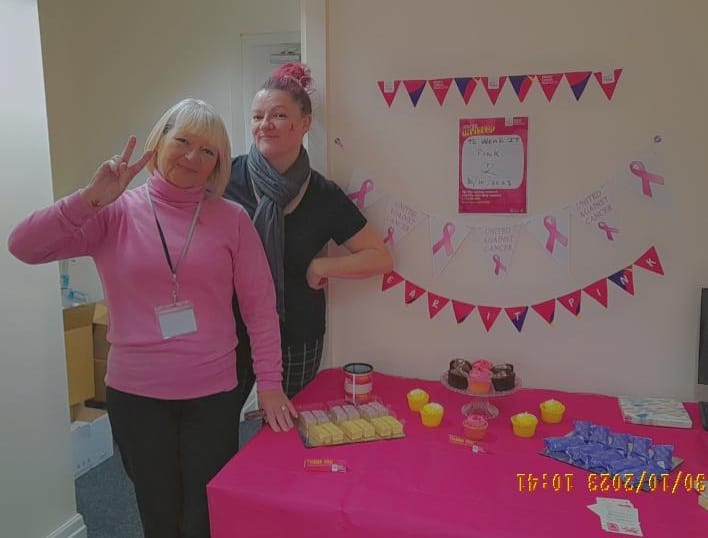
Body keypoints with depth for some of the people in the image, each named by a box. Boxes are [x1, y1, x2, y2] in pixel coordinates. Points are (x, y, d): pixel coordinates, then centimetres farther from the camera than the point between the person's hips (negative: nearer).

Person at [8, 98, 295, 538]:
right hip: (135, 393, 1)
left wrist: (269, 382, -6)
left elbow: (260, 305, -3)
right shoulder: (115, 213, -4)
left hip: (213, 392, 0)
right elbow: (24, 248, -13)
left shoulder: (231, 218, -3)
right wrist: (92, 199, -24)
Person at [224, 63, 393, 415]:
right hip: (230, 336, 0)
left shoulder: (323, 195, -5)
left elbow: (381, 259, -2)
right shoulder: (227, 176, -8)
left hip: (295, 344, 1)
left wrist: (320, 266, -12)